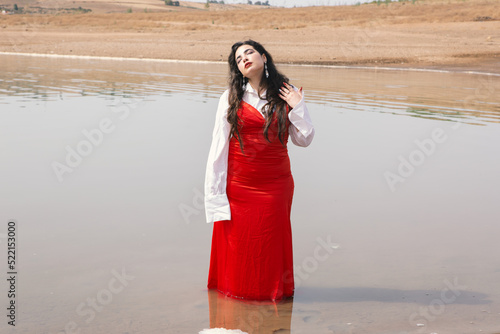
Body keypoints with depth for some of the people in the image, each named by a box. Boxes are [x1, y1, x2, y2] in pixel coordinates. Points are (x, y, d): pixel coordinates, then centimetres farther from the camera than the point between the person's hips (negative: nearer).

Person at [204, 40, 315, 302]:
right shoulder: (231, 98, 0)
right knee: (237, 240, 5)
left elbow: (304, 140, 4)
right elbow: (219, 143, -1)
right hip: (239, 184, -1)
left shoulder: (287, 95, 3)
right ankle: (237, 289, 26)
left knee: (271, 240, 7)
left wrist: (297, 108, -10)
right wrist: (214, 189, -5)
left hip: (275, 184, 1)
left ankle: (272, 289, 27)